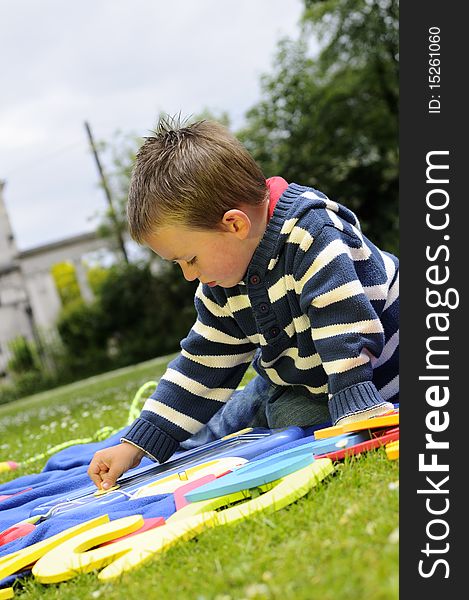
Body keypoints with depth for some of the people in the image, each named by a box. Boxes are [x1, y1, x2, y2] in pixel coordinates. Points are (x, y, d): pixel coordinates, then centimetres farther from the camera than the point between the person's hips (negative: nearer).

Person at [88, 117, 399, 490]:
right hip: (296, 381, 8)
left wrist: (358, 414, -46)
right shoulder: (219, 287, -7)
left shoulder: (311, 236, -32)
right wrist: (136, 446, -5)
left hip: (374, 373, -7)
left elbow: (346, 330, -38)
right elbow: (203, 365, -3)